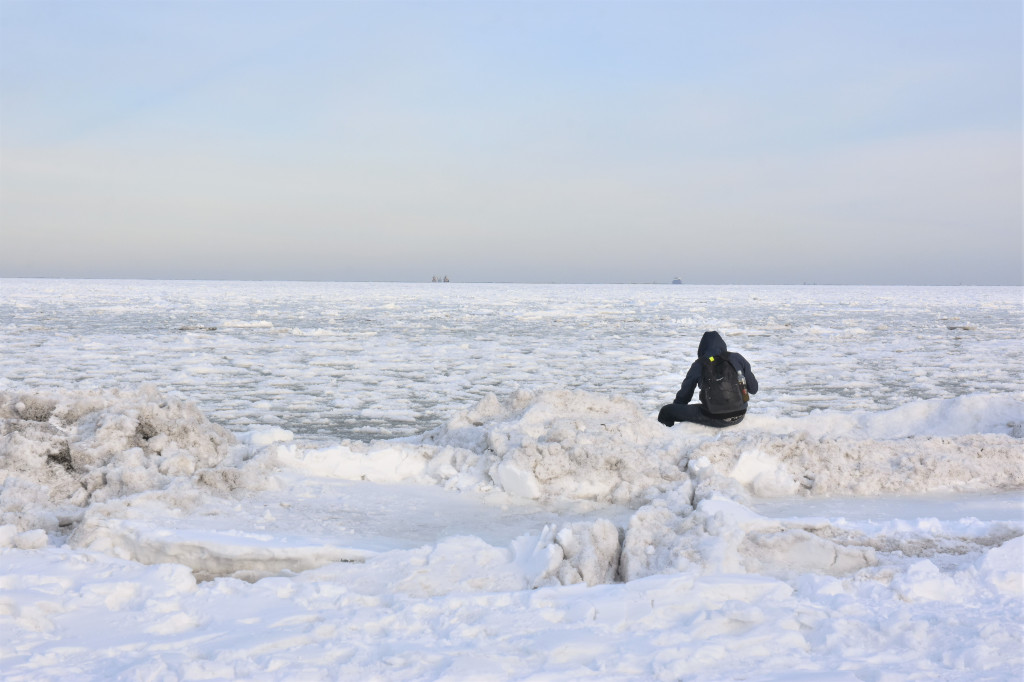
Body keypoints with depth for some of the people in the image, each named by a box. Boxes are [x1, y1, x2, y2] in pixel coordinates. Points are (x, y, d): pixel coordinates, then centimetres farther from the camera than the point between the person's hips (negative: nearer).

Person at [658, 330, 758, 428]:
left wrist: (675, 406, 30)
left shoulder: (699, 365, 1)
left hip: (714, 419, -4)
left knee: (666, 411, 10)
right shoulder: (737, 359, 4)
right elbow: (753, 389, 7)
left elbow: (685, 393, 10)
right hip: (739, 416, 4)